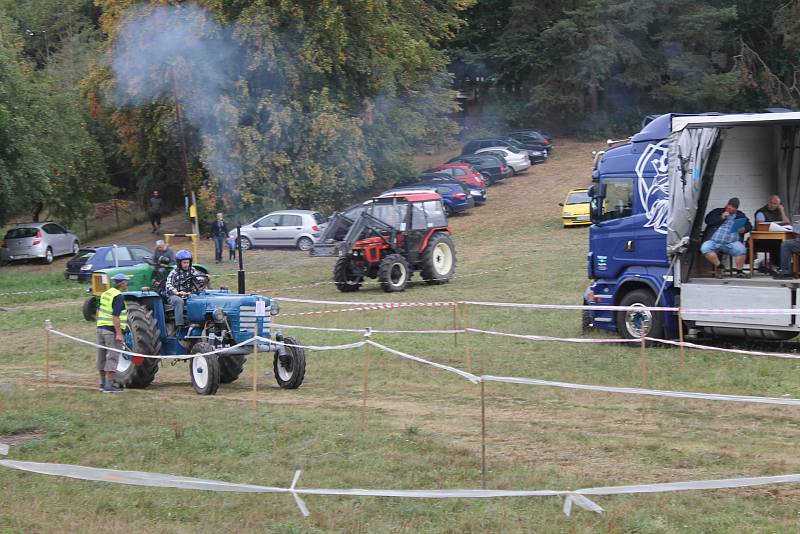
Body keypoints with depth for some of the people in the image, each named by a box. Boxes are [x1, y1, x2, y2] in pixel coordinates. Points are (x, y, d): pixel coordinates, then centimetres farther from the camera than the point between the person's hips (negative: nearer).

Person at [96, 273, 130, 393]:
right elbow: (116, 317, -22)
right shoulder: (118, 297, -14)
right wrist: (119, 334, -23)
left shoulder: (105, 294, 13)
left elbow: (99, 311, 20)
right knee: (112, 358, -6)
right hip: (112, 331, -9)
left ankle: (103, 384, 22)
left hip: (101, 329, 9)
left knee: (102, 358, 14)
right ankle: (109, 386, -8)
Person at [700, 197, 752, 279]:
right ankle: (718, 266, -12)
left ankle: (739, 271, -12)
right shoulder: (717, 212, 16)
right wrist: (721, 218, -4)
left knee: (741, 249, -30)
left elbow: (749, 226, 15)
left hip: (731, 243, 0)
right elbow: (707, 220, 4)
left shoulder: (740, 215, 19)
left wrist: (744, 229, -8)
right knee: (705, 248, -30)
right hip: (714, 241, 0)